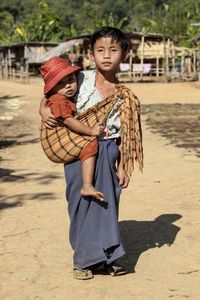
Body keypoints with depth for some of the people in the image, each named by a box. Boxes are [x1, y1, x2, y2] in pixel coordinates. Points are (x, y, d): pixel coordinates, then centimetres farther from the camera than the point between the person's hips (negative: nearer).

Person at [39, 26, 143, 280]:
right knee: (81, 202, 4)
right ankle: (84, 259, 19)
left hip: (107, 153, 2)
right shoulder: (81, 80, -5)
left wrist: (121, 167, 5)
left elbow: (123, 135, 6)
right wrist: (44, 109, -12)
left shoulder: (124, 96, 1)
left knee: (107, 203, 7)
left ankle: (108, 256, 23)